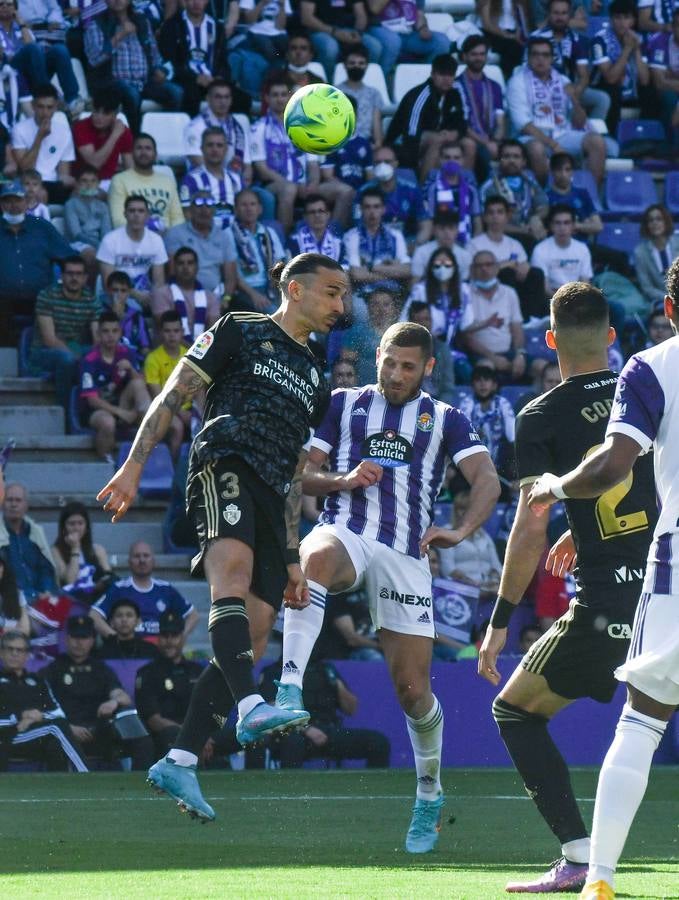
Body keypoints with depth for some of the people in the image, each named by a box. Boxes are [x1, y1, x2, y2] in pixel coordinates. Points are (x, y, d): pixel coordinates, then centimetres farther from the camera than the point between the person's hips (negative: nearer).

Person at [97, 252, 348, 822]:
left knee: (252, 638, -5)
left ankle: (180, 761, -3)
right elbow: (172, 396, 5)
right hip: (225, 465, -7)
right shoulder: (240, 332, 12)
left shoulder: (314, 381, 30)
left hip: (270, 498, 7)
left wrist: (292, 559, 24)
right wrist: (134, 466, -8)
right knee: (235, 568, -35)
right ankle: (250, 706, -53)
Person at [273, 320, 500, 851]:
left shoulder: (445, 420, 14)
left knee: (413, 690, 1)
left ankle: (430, 796, 24)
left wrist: (462, 531, -17)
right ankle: (289, 691, -49)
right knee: (316, 557, -41)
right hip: (345, 533, -1)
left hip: (406, 555, 1)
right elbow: (303, 474, 13)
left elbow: (488, 481, 1)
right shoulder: (343, 405, 16)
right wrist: (343, 480, -9)